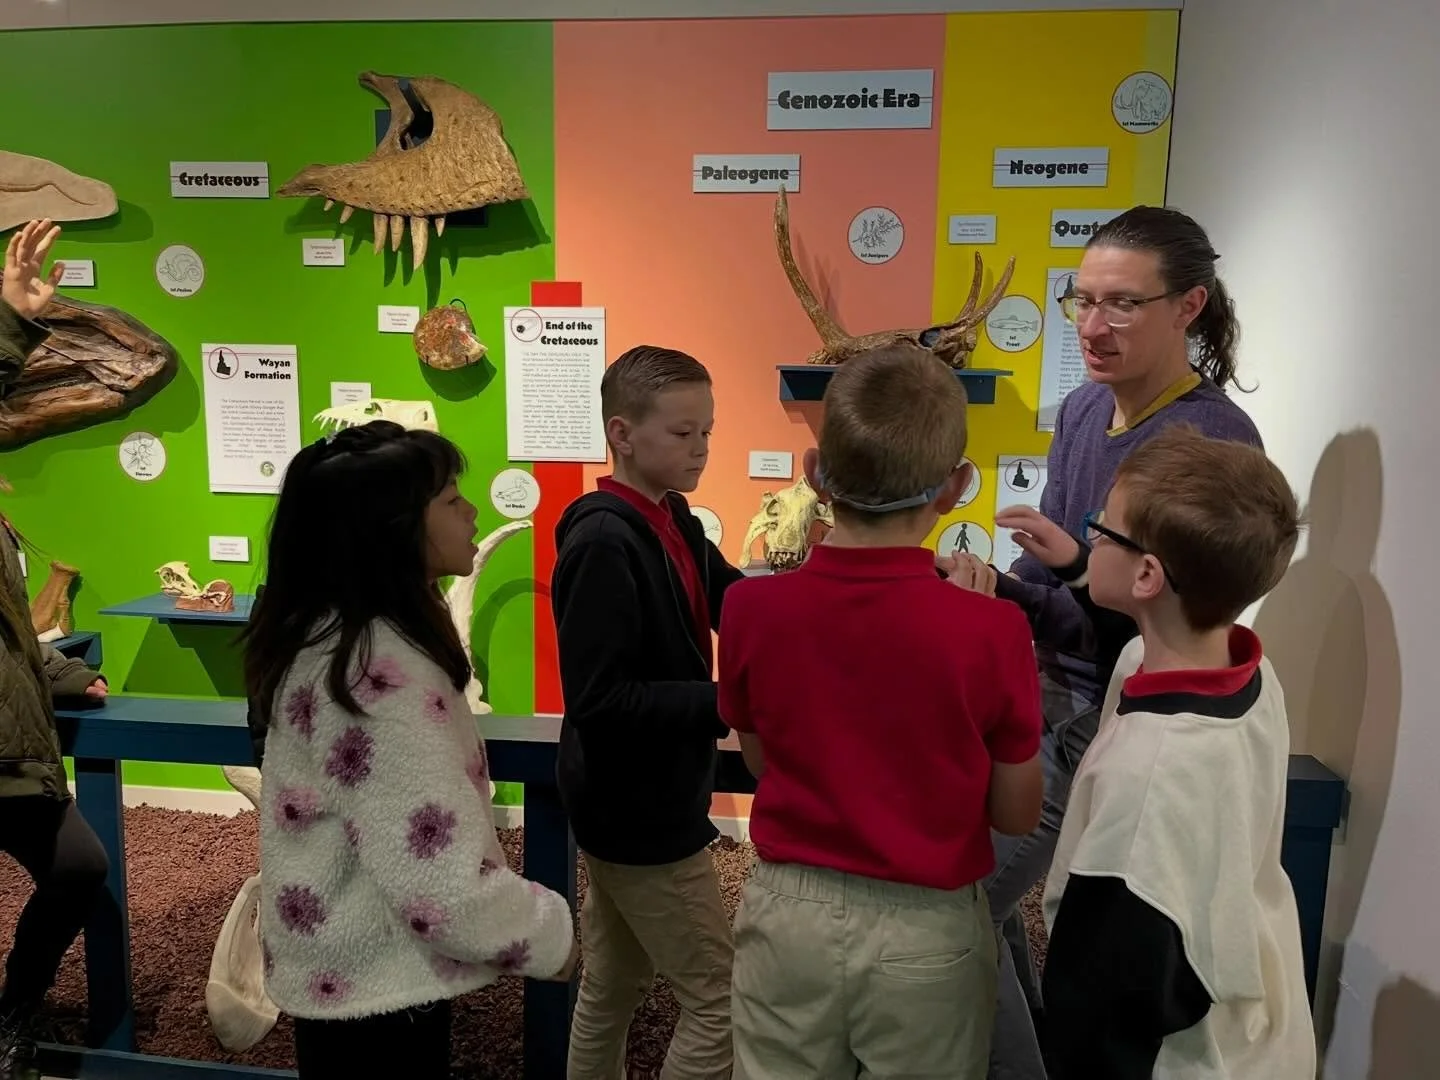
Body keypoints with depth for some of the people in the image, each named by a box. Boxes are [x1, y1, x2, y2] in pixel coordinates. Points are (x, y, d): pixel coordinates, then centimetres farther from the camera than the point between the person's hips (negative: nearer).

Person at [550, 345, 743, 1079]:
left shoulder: (672, 519, 4)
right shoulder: (603, 543, -23)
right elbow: (596, 700, -26)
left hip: (637, 803, 8)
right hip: (638, 811, -8)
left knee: (612, 987, 22)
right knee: (719, 999, 4)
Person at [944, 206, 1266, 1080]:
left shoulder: (1212, 440, -21)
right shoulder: (1084, 408, 2)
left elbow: (1144, 625, -24)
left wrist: (1001, 593, -34)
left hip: (1109, 717, -8)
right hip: (1040, 687, 8)